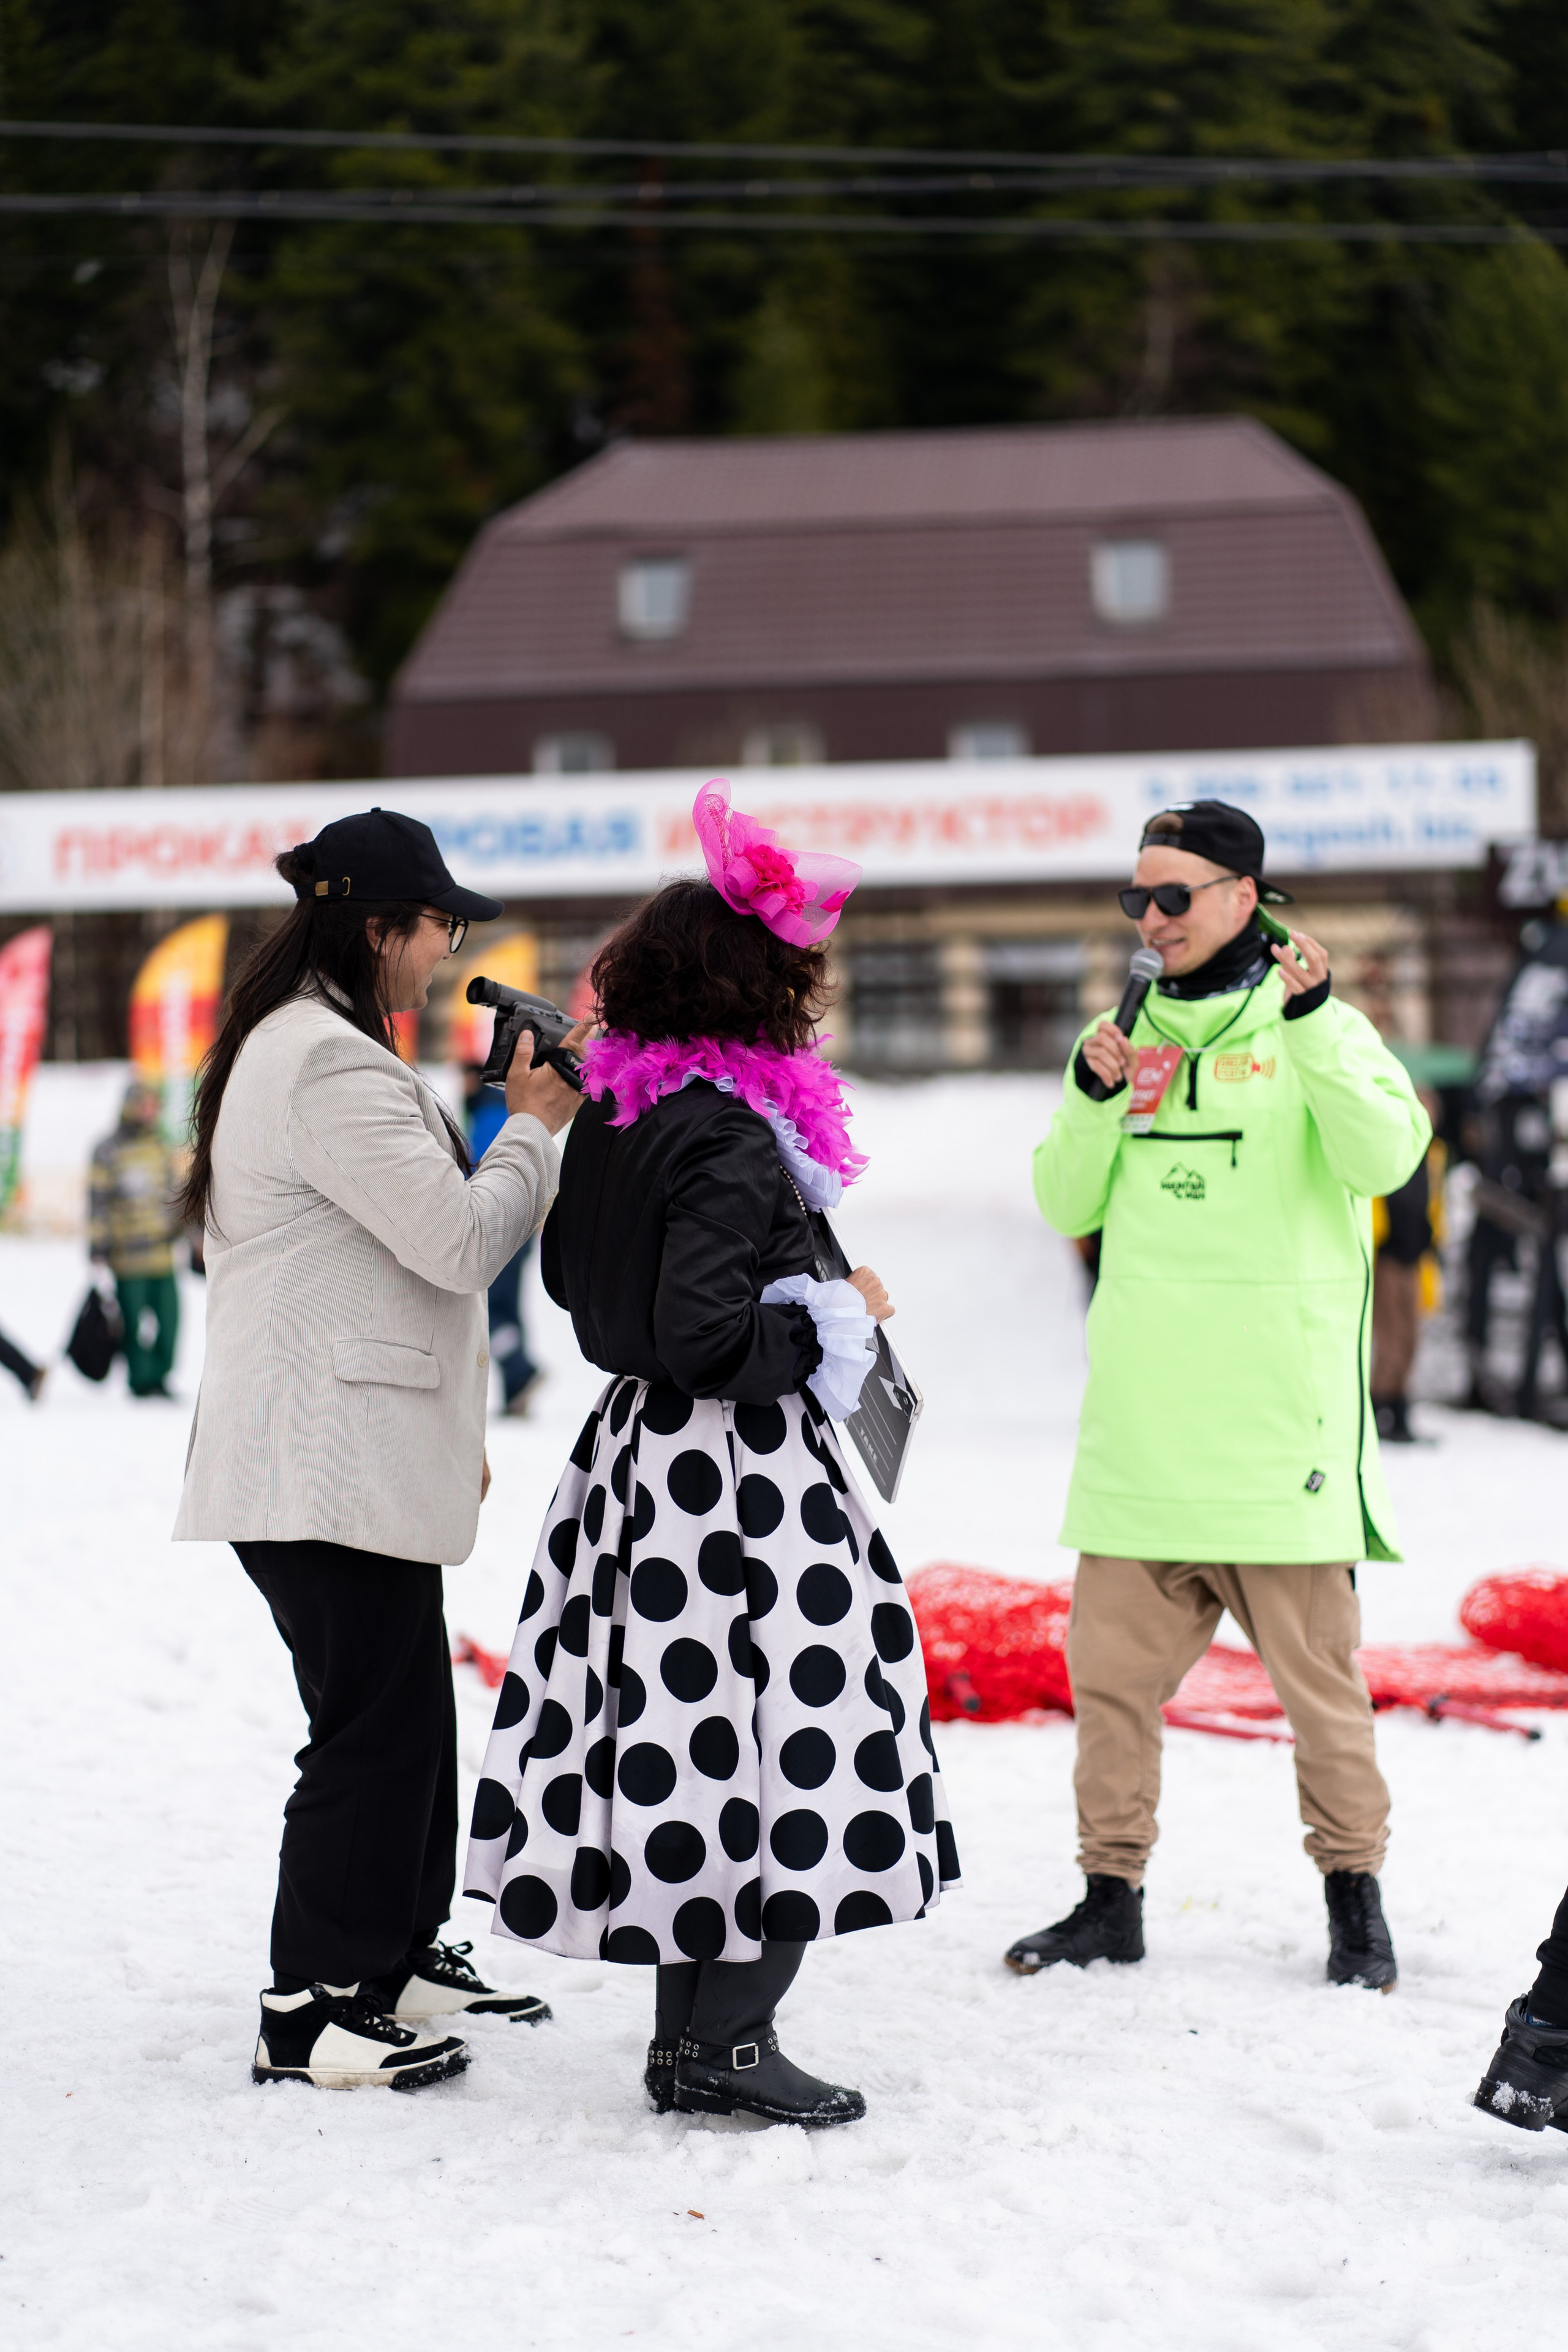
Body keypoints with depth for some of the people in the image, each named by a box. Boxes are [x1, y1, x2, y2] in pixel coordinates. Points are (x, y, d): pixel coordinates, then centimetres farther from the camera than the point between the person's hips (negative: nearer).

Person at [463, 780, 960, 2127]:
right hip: (740, 1474, -9)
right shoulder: (729, 1139, -19)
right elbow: (705, 1339, -24)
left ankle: (687, 2033, 19)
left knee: (686, 1742, 13)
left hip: (641, 1451, 9)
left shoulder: (613, 1116, 8)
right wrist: (836, 1317, -10)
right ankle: (728, 2041, 0)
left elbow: (576, 1282, 20)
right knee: (790, 1747, -2)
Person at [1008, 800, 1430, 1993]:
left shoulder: (1313, 1024, 0)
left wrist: (1313, 1021, -28)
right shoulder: (1127, 1032, 14)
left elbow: (1384, 1156, -18)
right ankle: (1112, 1896, 16)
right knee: (1110, 1668, 6)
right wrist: (1093, 1096, -6)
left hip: (1273, 1421, -5)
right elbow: (1067, 1206, 11)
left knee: (1317, 1666, 0)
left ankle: (1355, 1894, 13)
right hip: (1140, 1415, 5)